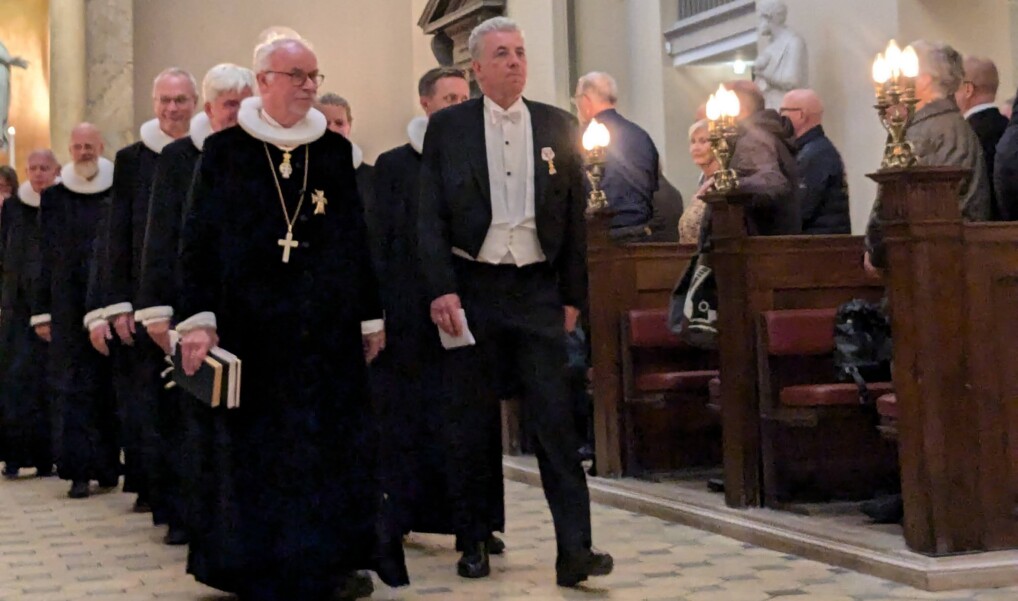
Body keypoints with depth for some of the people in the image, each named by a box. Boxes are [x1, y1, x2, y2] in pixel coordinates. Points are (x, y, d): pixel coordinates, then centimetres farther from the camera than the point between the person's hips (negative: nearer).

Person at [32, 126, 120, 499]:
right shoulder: (54, 198, 7)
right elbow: (46, 258, 8)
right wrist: (42, 311, 5)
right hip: (68, 307, 1)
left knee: (108, 385, 5)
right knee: (74, 386, -1)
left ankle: (108, 466, 15)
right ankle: (80, 471, 0)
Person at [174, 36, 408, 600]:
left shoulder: (336, 150, 6)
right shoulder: (224, 150, 1)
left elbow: (358, 237, 9)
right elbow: (197, 238, -1)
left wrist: (372, 317, 8)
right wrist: (198, 317, -9)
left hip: (327, 330, 2)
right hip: (250, 327, -1)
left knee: (331, 445, 3)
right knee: (254, 448, 5)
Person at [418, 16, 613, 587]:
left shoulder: (559, 127, 6)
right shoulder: (447, 127, 2)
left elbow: (575, 217, 8)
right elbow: (431, 216, -1)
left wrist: (573, 295, 5)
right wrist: (441, 289, -10)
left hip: (538, 289, 1)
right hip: (472, 288, 0)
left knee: (557, 420, -4)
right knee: (471, 423, 7)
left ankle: (575, 550, -4)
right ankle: (475, 541, 19)